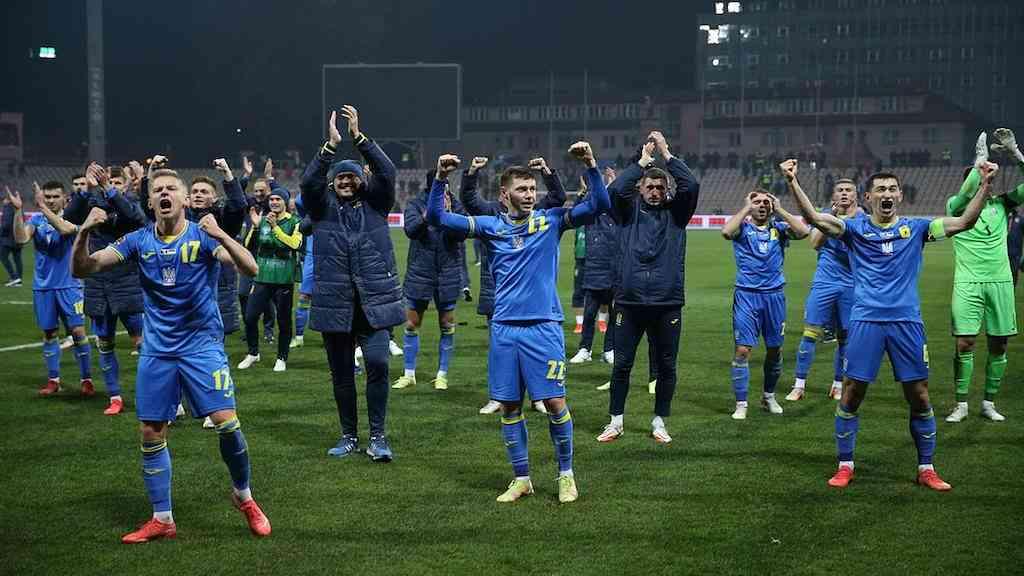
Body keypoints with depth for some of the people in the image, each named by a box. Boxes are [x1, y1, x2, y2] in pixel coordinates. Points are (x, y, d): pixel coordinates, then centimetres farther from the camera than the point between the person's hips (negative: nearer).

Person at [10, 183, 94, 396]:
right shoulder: (37, 220, 3)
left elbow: (65, 229, -29)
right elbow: (21, 238, -14)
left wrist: (43, 207, -33)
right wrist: (17, 210, -23)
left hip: (68, 285, -3)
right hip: (43, 286, 3)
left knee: (78, 331, -6)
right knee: (49, 333, 9)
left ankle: (86, 379, 5)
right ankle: (53, 380, 18)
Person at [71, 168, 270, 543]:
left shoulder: (203, 236, -8)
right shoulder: (138, 241, 1)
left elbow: (249, 269, -21)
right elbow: (81, 270, -2)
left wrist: (221, 236, -37)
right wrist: (84, 233, -21)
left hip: (202, 345, -3)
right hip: (156, 350, 3)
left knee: (226, 423, -13)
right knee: (151, 434, 2)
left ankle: (244, 497, 12)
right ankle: (162, 521, 16)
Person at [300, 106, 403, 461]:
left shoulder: (374, 203, 7)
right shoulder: (323, 206, 7)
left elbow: (387, 173, -8)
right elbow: (308, 181, -11)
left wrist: (359, 137, -15)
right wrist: (331, 145, -20)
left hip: (374, 301, -1)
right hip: (335, 303, 1)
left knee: (377, 363, -13)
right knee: (341, 372, 9)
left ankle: (377, 436, -2)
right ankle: (349, 436, 22)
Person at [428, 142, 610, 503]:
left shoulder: (551, 221, 2)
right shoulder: (490, 226, 5)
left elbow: (598, 205, -7)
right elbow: (437, 218, 1)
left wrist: (591, 165, -19)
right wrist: (440, 178, -12)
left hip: (544, 327, -2)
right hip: (504, 328, 2)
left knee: (555, 402, -2)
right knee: (509, 406, 6)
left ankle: (566, 475, 16)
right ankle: (521, 479, 19)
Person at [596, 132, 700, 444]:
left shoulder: (675, 211, 8)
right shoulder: (629, 210, 6)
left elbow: (691, 185, -8)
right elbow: (615, 188, -13)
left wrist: (666, 153, -5)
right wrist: (643, 159, -8)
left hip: (667, 302, 1)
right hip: (629, 301, -1)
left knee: (666, 366, 8)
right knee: (621, 364, 5)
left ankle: (659, 422, 22)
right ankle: (616, 422, 18)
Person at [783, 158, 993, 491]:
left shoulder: (915, 228, 8)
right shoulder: (856, 229, 5)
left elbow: (964, 221, 1)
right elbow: (814, 218, -8)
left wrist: (985, 185, -9)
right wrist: (792, 182, -19)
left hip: (907, 321, 1)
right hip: (865, 321, -1)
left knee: (919, 397, 4)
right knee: (851, 394, 0)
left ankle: (926, 469, 17)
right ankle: (845, 466, 14)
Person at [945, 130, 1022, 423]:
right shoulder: (956, 206, 1)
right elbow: (965, 195, -21)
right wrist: (980, 160, -19)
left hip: (1000, 282, 3)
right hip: (967, 284, -3)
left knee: (998, 346, 4)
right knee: (964, 345, -7)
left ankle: (989, 403, 16)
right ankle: (961, 404, 4)